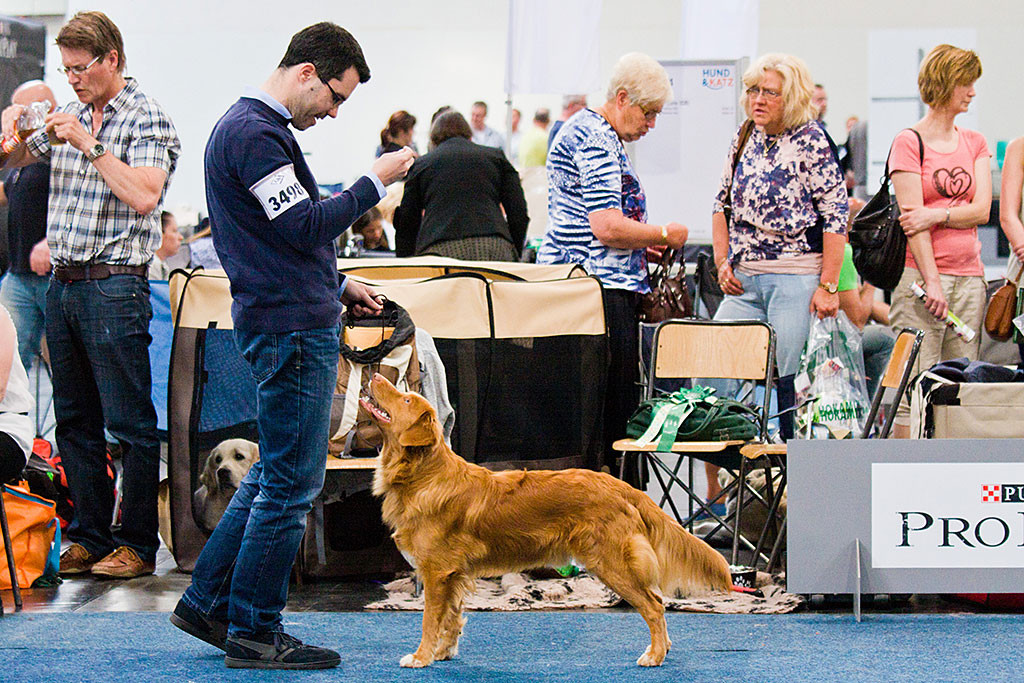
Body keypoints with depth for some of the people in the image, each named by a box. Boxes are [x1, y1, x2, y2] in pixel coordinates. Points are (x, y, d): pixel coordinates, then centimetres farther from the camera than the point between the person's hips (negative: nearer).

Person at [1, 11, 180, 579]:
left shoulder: (147, 120, -6)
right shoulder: (70, 117, 14)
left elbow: (143, 196, -21)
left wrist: (89, 144, -19)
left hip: (114, 283, -7)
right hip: (61, 282, 7)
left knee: (130, 423, -3)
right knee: (74, 419, 11)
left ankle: (137, 545, 4)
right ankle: (89, 536, 19)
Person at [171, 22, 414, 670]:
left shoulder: (254, 126, 19)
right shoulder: (254, 134, -15)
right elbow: (307, 227, -20)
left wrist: (338, 285, 20)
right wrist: (375, 181, -12)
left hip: (291, 321, 11)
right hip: (291, 328, -11)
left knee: (277, 473, 16)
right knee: (291, 483, -4)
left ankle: (209, 601, 21)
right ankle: (254, 633, 4)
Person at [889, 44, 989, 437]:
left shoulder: (975, 144, 16)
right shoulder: (908, 143, -2)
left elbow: (982, 210, 5)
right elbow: (912, 218, -9)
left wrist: (936, 216, -12)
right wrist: (931, 280, -16)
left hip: (969, 275, 6)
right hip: (922, 272, -5)